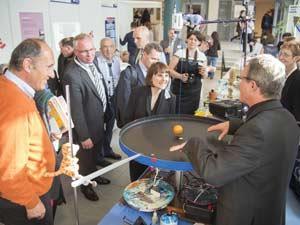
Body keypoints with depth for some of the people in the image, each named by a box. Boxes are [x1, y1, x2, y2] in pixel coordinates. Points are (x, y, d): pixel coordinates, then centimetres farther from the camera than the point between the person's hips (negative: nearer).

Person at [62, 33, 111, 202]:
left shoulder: (93, 62, -6)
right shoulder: (72, 75, -30)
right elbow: (76, 110, -26)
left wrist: (106, 109, 10)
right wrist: (84, 136, -21)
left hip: (100, 119, 8)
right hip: (87, 125, -7)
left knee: (96, 151, 29)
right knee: (86, 158, 17)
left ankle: (95, 176, 55)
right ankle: (86, 185, 44)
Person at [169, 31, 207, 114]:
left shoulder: (202, 56, 7)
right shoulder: (180, 53, -3)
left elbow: (204, 75, 15)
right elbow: (170, 70, -5)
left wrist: (203, 73, -8)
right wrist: (180, 76, -21)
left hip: (194, 91, 3)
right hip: (179, 90, -3)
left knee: (191, 114, 4)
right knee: (177, 114, -7)